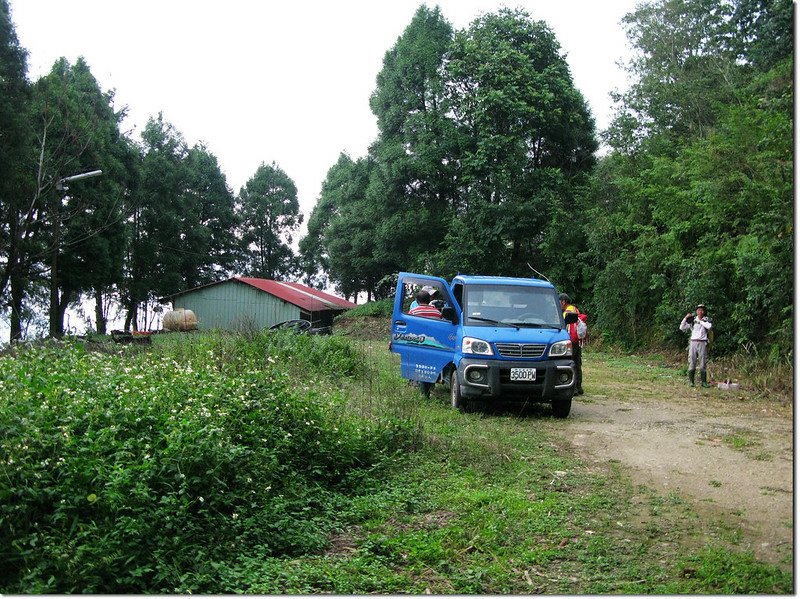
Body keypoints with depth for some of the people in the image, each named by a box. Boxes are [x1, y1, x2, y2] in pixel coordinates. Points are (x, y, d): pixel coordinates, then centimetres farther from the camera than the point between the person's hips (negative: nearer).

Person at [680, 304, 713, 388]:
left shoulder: (707, 320, 5)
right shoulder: (692, 320, 9)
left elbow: (709, 326, -18)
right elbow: (682, 328, 7)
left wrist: (701, 321, -6)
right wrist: (685, 318, -5)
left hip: (703, 343, -1)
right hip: (693, 342, 1)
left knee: (703, 363, 0)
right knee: (692, 363, -1)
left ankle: (703, 381, 7)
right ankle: (691, 381, 3)